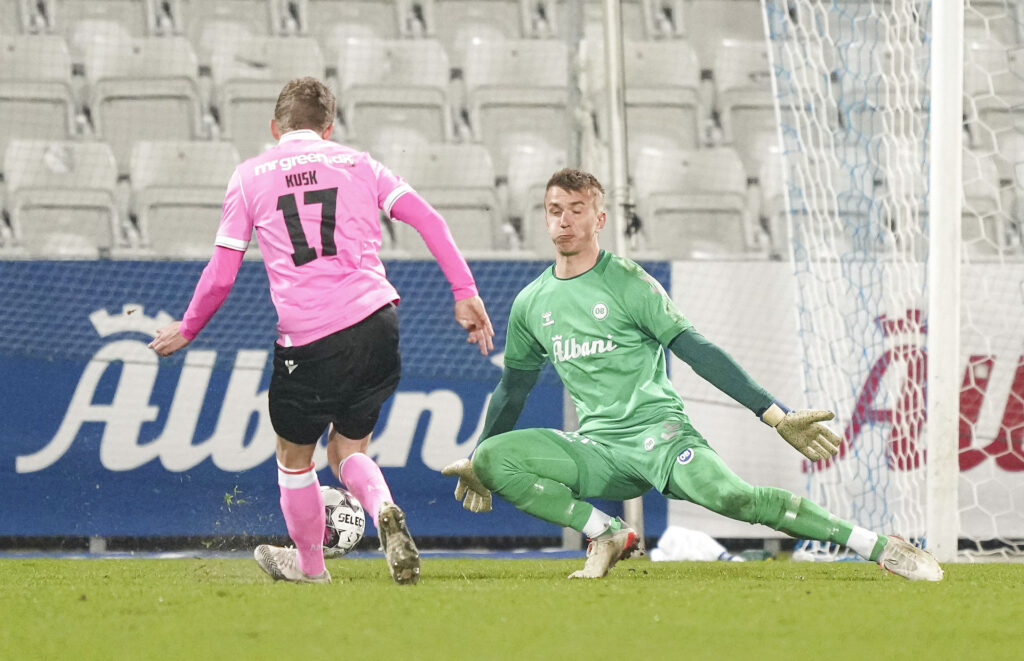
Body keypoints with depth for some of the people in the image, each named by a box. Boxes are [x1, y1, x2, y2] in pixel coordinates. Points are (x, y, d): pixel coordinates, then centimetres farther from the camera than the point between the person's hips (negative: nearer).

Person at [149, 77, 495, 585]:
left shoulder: (249, 176, 10)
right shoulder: (357, 165, 15)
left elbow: (221, 274, 8)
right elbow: (427, 219, 4)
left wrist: (186, 330, 22)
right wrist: (465, 292, 5)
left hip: (307, 338, -3)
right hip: (375, 321, 3)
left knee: (294, 456, 20)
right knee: (348, 448, 18)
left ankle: (309, 563, 34)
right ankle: (384, 511, -12)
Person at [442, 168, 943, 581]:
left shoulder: (626, 283, -3)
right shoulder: (531, 304, 11)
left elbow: (697, 352, -9)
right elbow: (513, 390, 28)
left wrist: (776, 415, -17)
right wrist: (477, 459, 35)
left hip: (658, 430, -5)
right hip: (597, 450, 5)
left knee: (729, 496, -32)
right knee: (491, 461, -18)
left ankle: (881, 549, -30)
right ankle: (605, 534, -9)